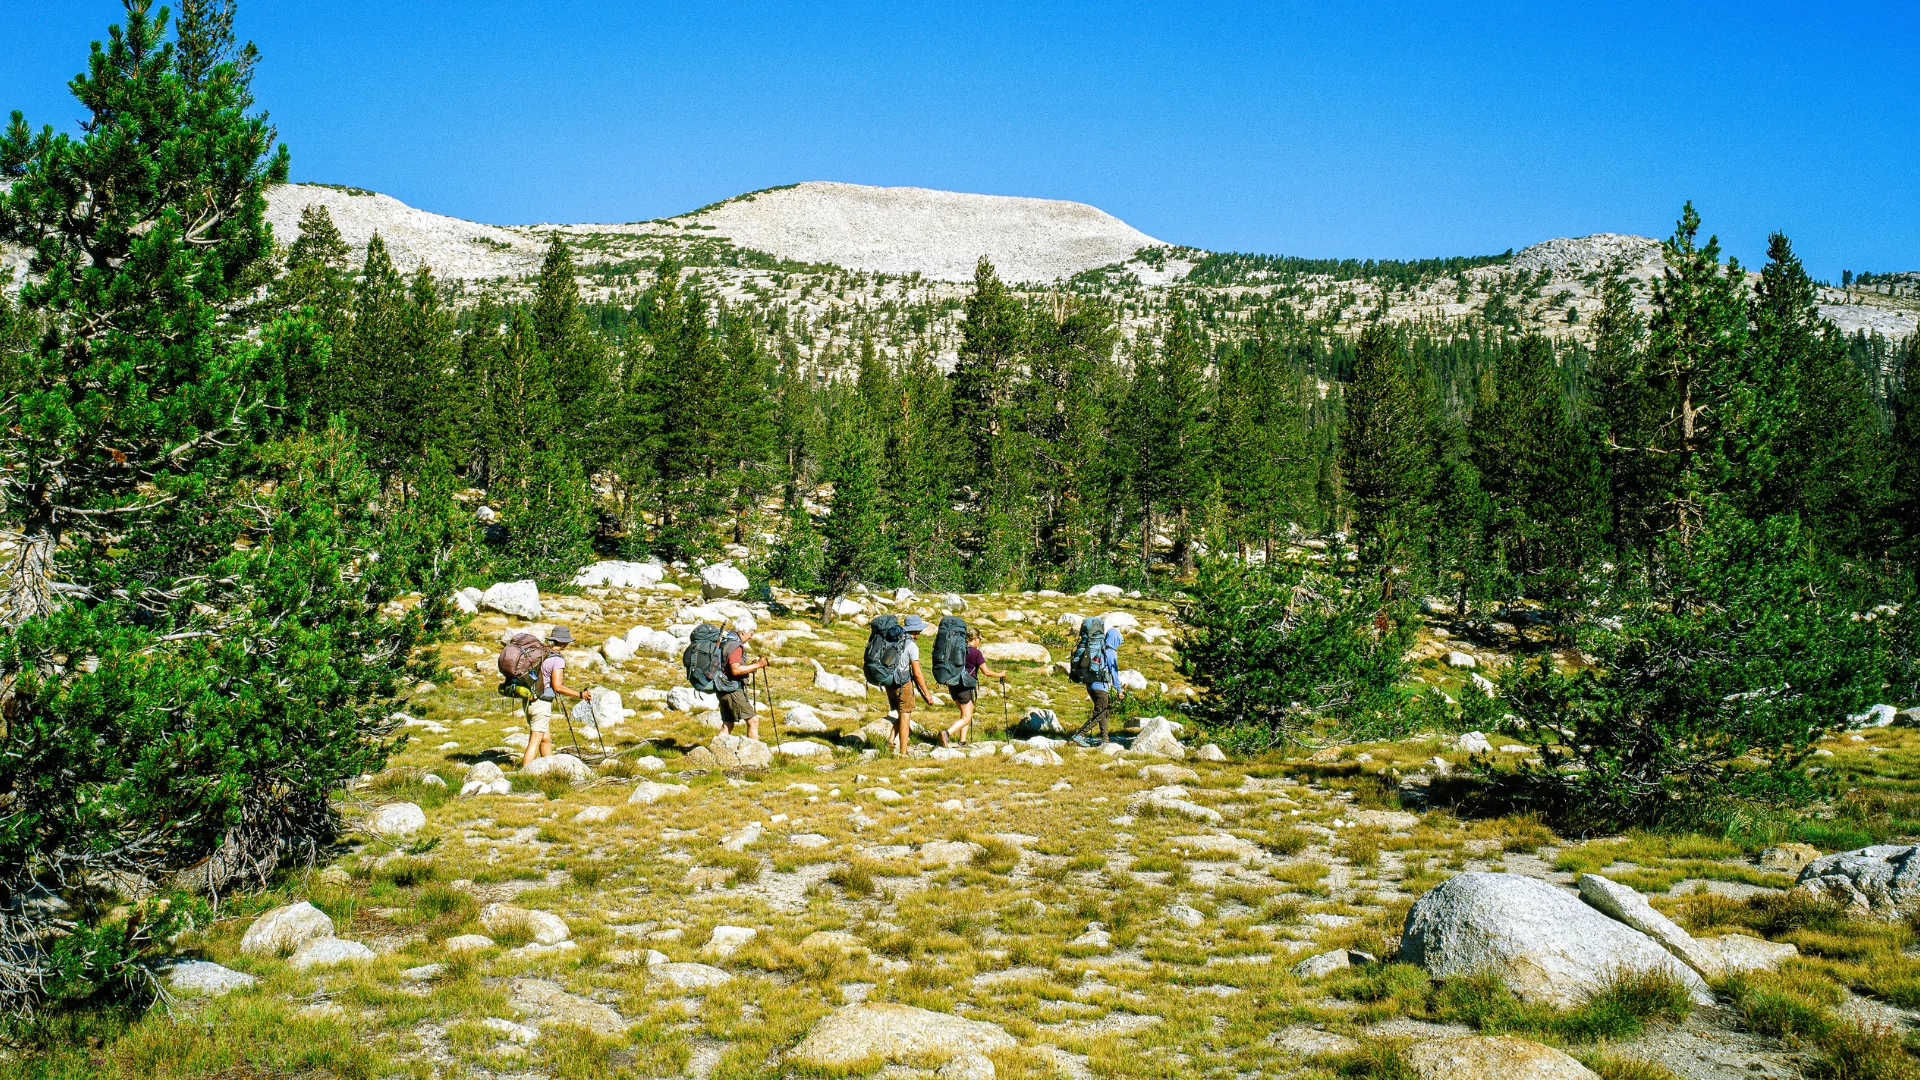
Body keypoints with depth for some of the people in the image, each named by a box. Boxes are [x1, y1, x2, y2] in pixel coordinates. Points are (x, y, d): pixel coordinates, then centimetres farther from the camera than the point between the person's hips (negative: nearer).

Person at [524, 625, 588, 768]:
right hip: (542, 703, -8)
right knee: (535, 742, -6)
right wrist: (579, 694, -12)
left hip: (529, 701, 8)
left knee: (546, 739, 20)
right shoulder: (557, 660, -15)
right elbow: (557, 687, -19)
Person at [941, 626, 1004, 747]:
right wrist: (1000, 675, 5)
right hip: (965, 687, -7)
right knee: (966, 718, 0)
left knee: (965, 713, 21)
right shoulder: (976, 653, -11)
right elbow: (986, 672, -11)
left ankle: (962, 741, 17)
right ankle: (946, 733, -22)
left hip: (953, 686, 7)